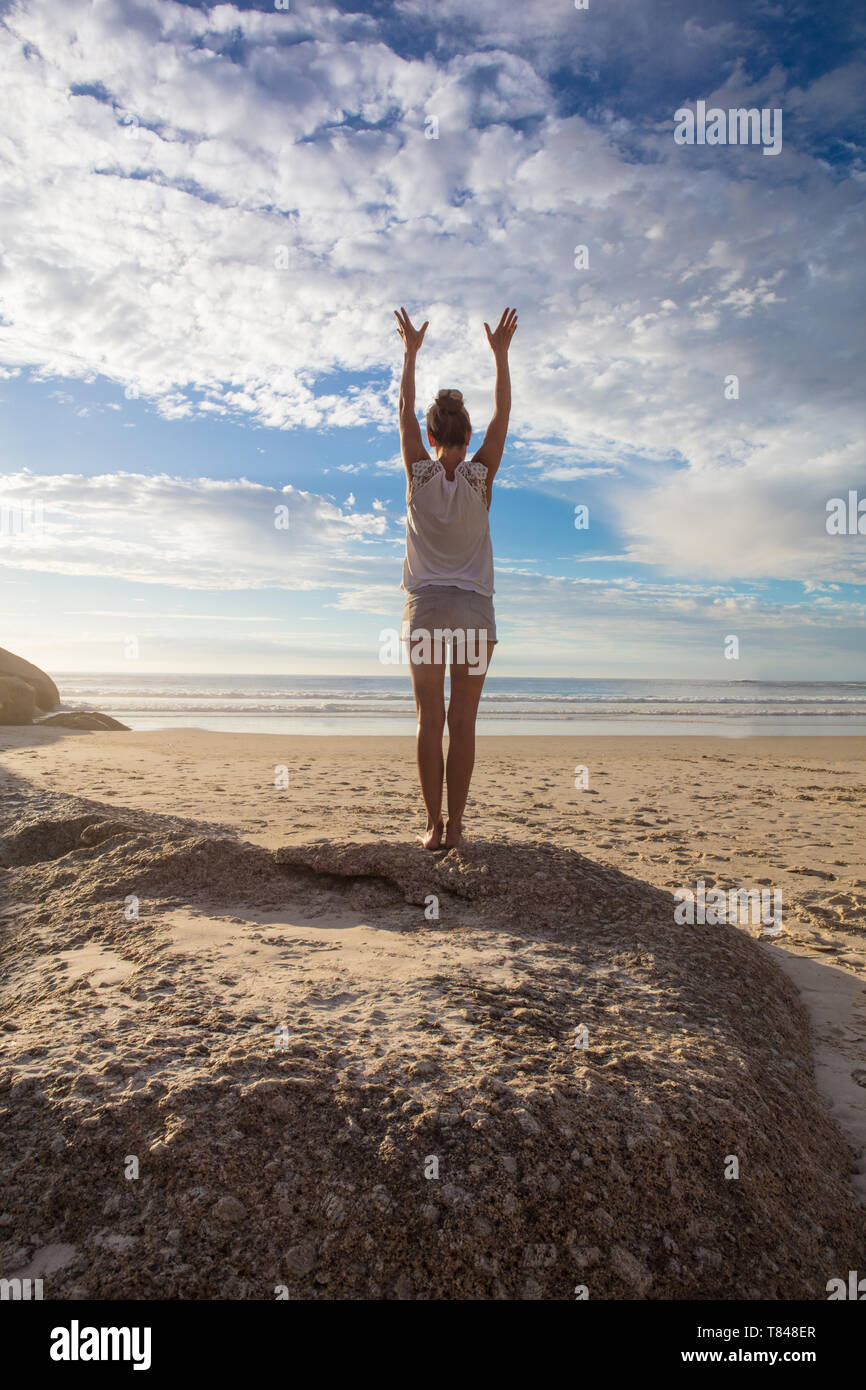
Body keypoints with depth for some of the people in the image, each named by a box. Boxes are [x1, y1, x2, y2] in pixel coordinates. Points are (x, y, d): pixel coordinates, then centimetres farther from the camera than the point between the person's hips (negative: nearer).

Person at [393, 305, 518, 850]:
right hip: (474, 607, 0)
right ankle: (453, 825, 2)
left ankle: (435, 826, 0)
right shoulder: (480, 476, 0)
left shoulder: (419, 474, 0)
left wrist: (411, 351, 21)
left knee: (431, 722, 0)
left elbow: (405, 409, 12)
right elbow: (503, 411, 10)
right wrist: (501, 352, 18)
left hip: (427, 605, 0)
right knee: (463, 725, 1)